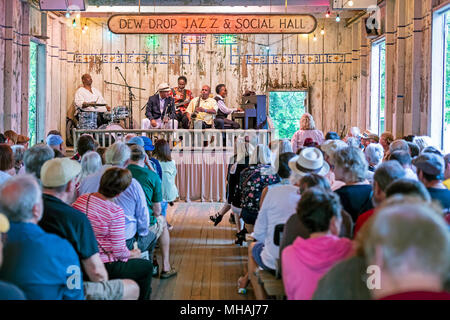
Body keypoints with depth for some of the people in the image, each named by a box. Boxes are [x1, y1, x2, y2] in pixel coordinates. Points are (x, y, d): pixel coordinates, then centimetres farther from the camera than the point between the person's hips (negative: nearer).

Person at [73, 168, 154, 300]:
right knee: (147, 266, 15)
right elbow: (120, 251, -19)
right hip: (105, 268, -7)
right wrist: (132, 254, 4)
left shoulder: (82, 199, -4)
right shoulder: (116, 212, -22)